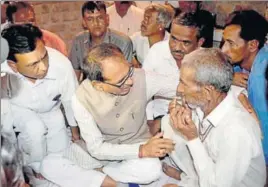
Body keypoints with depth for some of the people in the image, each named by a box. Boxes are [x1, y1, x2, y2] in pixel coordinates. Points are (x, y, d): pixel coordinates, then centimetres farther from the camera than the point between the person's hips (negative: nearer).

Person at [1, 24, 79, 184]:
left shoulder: (62, 64, -37)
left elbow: (70, 100, -16)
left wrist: (75, 131, 2)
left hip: (49, 110, 2)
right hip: (15, 107, -2)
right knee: (35, 129, -31)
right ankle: (35, 168, -1)